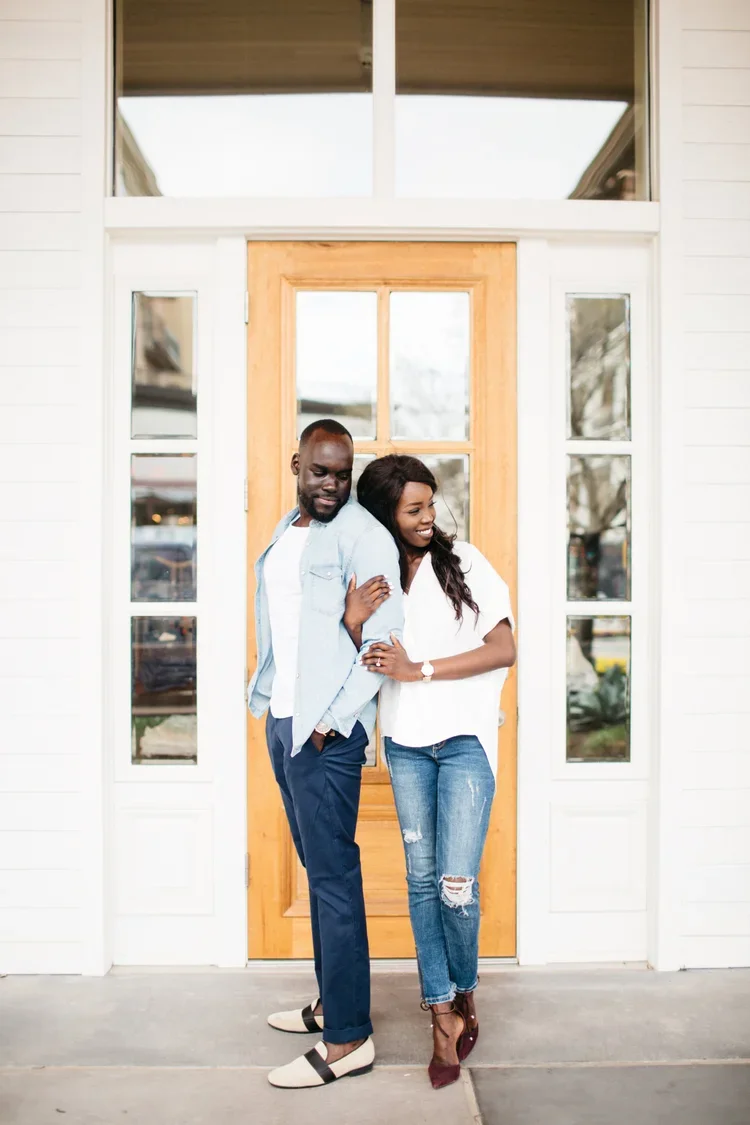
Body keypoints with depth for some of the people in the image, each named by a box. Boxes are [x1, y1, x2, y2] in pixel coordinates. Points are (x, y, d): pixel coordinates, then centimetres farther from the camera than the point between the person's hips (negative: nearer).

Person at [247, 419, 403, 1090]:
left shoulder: (363, 535, -9)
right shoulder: (285, 532, 16)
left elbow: (384, 639, -15)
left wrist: (332, 721, -16)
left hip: (327, 730, -8)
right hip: (281, 719, 8)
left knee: (333, 875, -3)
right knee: (316, 867, 16)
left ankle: (348, 1039, 8)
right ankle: (332, 1002, 30)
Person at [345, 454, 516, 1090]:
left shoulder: (463, 562, -2)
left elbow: (505, 649, -7)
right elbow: (369, 667, 5)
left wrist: (419, 669, -12)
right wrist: (354, 625, -15)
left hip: (464, 739, -3)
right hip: (406, 743, 3)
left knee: (456, 885, -7)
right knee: (422, 880, 7)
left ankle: (464, 993, 21)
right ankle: (445, 1015, 20)